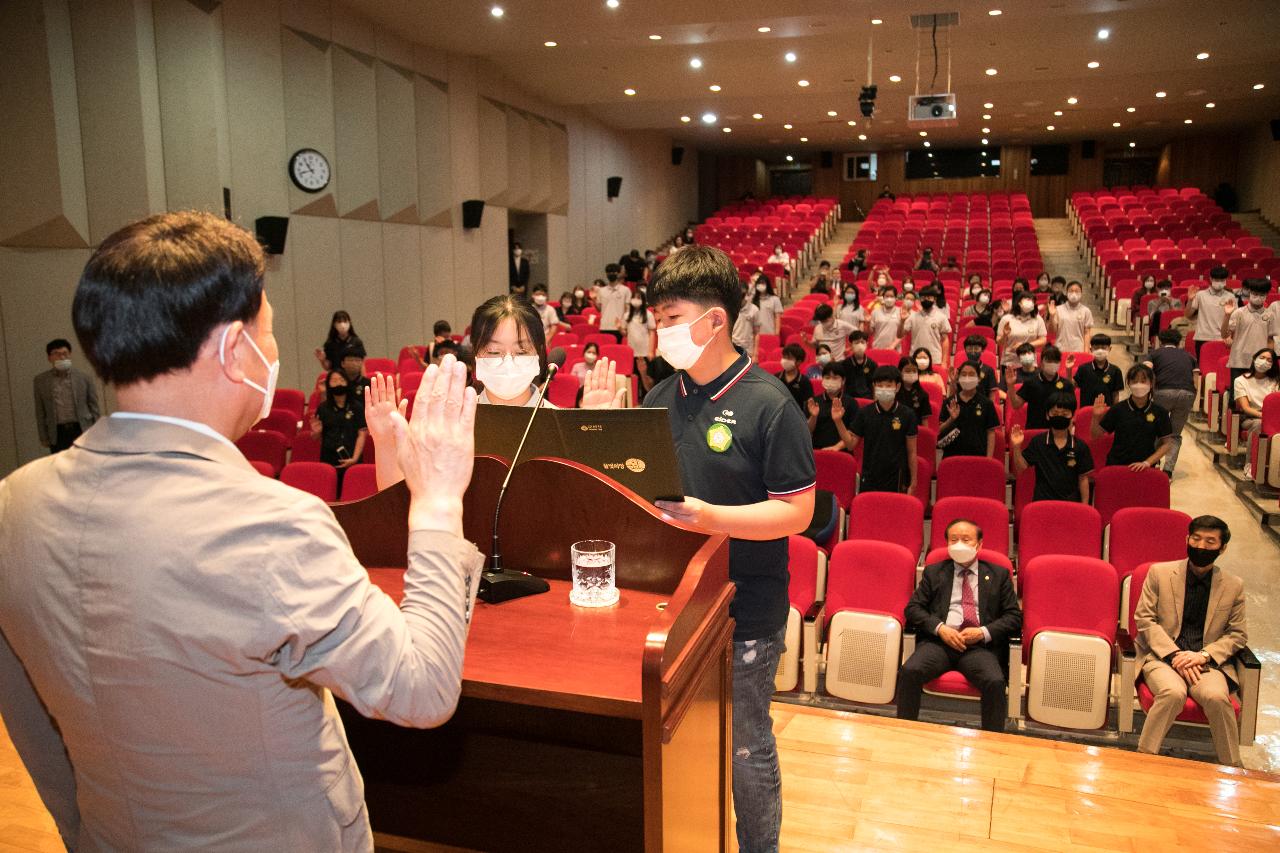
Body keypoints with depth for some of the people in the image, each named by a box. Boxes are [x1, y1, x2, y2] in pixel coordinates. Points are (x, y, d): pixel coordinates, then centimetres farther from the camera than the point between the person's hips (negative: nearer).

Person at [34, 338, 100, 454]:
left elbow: (94, 407, 5)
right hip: (57, 433, 0)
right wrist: (44, 437, 5)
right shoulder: (40, 381, 6)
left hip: (83, 431, 0)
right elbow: (40, 412, 7)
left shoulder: (84, 377, 3)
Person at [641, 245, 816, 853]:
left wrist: (709, 517, -27)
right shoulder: (660, 397, 4)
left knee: (746, 749, 12)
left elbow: (797, 510, -16)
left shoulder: (768, 404, -15)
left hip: (746, 610, -5)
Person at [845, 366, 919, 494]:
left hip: (896, 480, -1)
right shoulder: (865, 412, 0)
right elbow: (851, 445, 1)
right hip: (868, 480, 1)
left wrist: (913, 483, 3)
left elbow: (911, 452, 1)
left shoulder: (907, 415, -4)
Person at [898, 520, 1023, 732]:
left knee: (995, 682, -32)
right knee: (909, 671, -28)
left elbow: (1014, 616, 11)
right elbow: (913, 608, 11)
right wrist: (940, 628, -8)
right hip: (938, 641, 1)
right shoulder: (934, 572, 19)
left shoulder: (998, 575, 18)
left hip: (980, 646, 0)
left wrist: (984, 632, -7)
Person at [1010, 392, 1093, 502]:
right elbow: (1021, 467, 0)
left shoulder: (1080, 446, 0)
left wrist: (1084, 506, 2)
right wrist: (1016, 447, -15)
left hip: (1070, 502, 0)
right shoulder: (1038, 442, 0)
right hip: (1042, 501, 0)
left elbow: (1083, 479, 3)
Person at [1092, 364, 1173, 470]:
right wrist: (1096, 417, -15)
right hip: (1116, 465, 0)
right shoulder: (1118, 409, -1)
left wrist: (1147, 462, -6)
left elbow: (1167, 443, 3)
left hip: (1144, 468, 0)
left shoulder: (1159, 412, 0)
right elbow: (1096, 435, 2)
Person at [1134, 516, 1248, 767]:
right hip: (1162, 655, -1)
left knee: (1216, 696, -31)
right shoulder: (1159, 572, 2)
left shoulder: (1234, 586, 7)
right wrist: (1174, 654, -13)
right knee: (1174, 692, -33)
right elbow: (1144, 618, -1)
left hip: (1209, 661, 1)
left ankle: (1231, 767, -11)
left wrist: (1204, 655, -10)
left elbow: (1237, 634, 9)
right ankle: (1143, 757, -19)